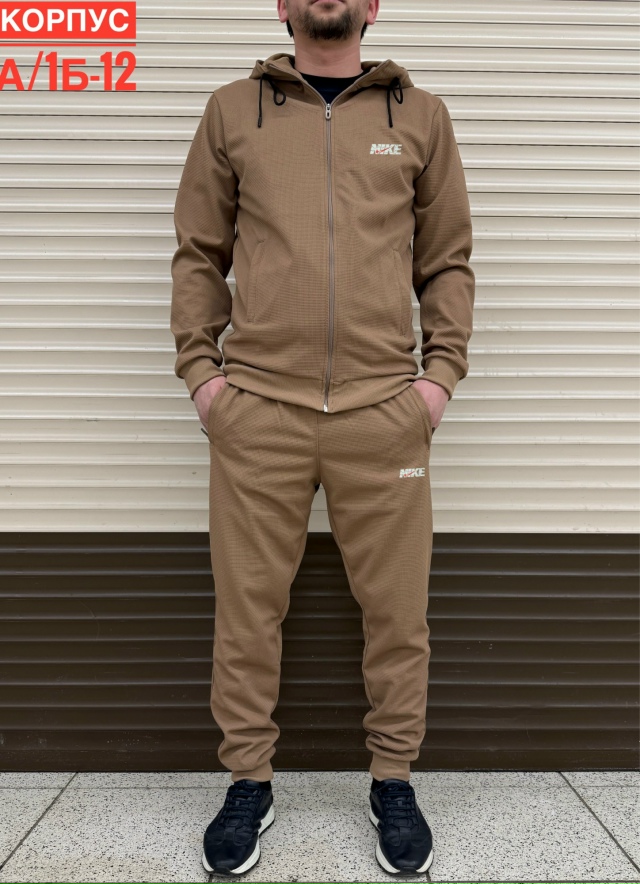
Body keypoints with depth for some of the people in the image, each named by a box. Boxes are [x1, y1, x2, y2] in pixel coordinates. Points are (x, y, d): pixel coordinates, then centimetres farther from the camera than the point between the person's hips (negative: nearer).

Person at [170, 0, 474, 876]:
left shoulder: (421, 116, 14)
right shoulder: (232, 110, 13)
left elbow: (448, 261, 12)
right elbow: (199, 253, 12)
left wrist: (441, 369, 1)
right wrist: (199, 367, 2)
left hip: (385, 408, 1)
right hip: (256, 408, 0)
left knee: (397, 608, 6)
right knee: (248, 605, 6)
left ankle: (393, 781, 26)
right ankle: (249, 782, 25)